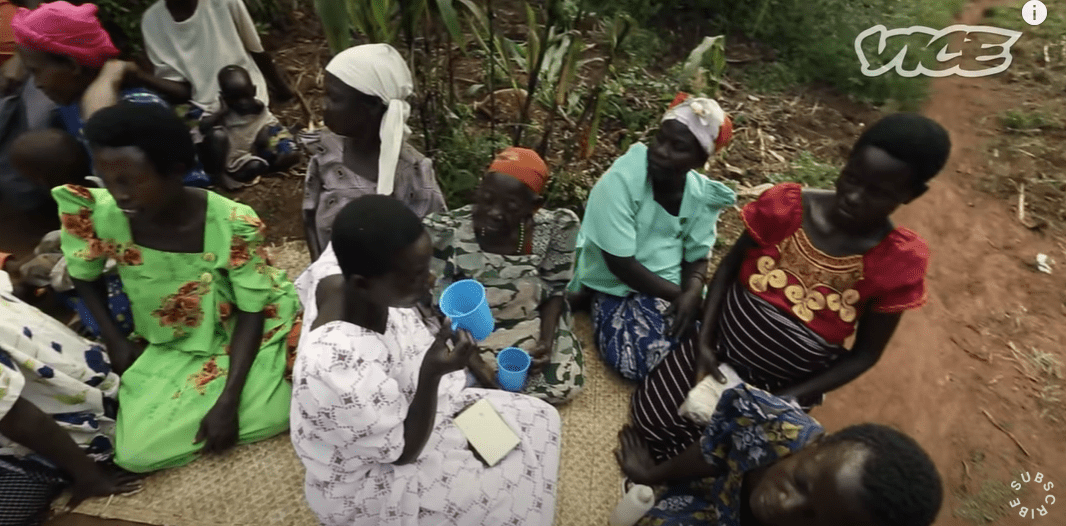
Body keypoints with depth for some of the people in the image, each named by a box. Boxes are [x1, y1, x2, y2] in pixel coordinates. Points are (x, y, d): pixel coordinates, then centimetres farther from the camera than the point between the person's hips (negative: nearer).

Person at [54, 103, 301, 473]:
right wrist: (114, 341, -4)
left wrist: (228, 402, -24)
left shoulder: (234, 225, -28)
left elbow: (251, 314, -20)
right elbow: (84, 278, 4)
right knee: (135, 452, -11)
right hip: (168, 348, 3)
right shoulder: (97, 215, -19)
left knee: (273, 414, -22)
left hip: (240, 337, -2)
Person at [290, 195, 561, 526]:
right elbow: (404, 451, -24)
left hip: (404, 413, 7)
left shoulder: (384, 295, -19)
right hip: (367, 484, -6)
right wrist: (432, 374, -36)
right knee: (510, 489, -9)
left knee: (538, 419, 5)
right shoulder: (339, 368, -39)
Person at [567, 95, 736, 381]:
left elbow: (697, 257, 1)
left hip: (673, 285, 4)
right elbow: (620, 264, -22)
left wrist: (692, 293, -21)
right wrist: (677, 295, -19)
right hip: (619, 286, -4)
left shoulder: (702, 195, -5)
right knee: (639, 360, -25)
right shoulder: (620, 180, -22)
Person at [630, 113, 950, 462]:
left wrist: (786, 400, -15)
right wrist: (705, 342, -13)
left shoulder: (900, 261, -16)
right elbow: (729, 267, -5)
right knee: (649, 419, 3)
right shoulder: (787, 205, -15)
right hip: (719, 349, 1)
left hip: (785, 386, 0)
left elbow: (864, 354, -8)